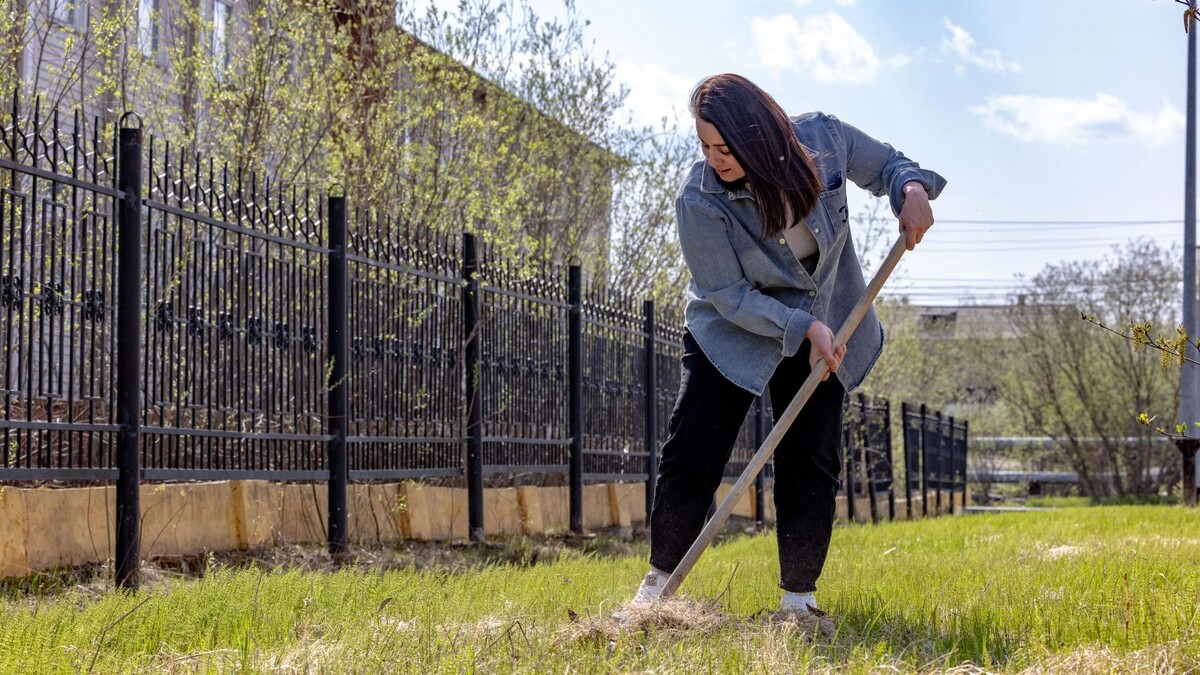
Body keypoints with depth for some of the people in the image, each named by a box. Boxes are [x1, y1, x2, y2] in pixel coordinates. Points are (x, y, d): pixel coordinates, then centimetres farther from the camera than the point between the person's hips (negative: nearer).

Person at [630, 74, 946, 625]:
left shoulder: (824, 139, -17)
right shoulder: (700, 200, -25)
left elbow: (887, 165, 3)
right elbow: (728, 295, -20)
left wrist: (913, 190, -20)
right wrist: (804, 327, -28)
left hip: (822, 335, 2)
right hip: (733, 332, -2)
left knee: (812, 463, -4)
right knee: (691, 451, -9)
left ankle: (799, 596, 7)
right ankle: (660, 578, 8)